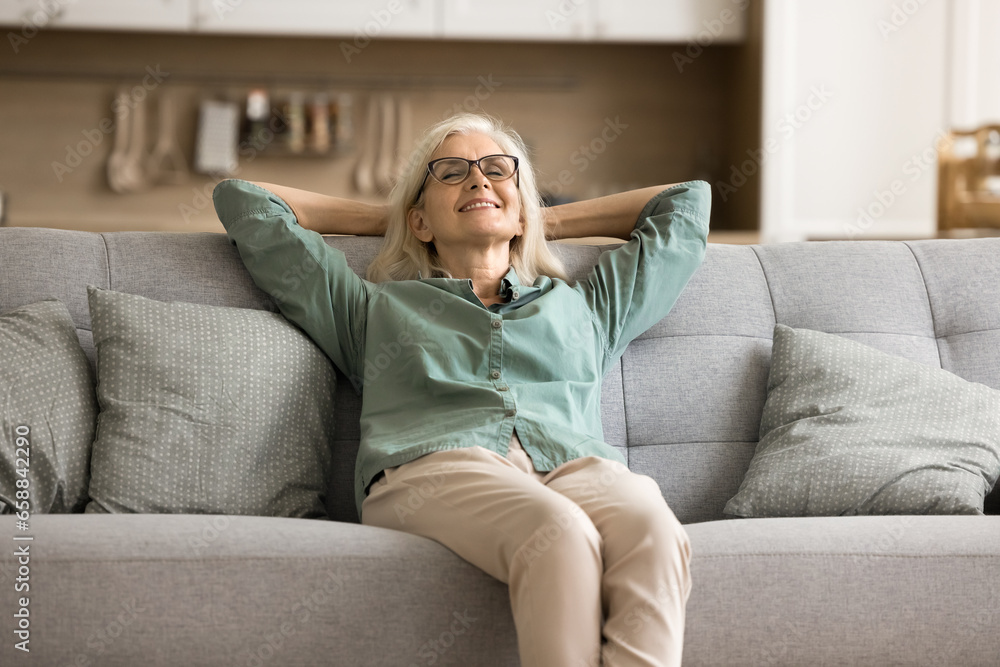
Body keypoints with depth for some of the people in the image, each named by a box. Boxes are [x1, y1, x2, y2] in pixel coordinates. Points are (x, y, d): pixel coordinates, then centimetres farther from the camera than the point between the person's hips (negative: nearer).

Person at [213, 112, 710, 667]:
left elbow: (686, 202, 50)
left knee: (653, 531, -37)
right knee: (559, 534, -40)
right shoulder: (376, 308, 34)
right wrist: (383, 219, 46)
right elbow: (242, 201, 40)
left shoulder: (580, 306, 38)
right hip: (431, 465, -2)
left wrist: (548, 221, 50)